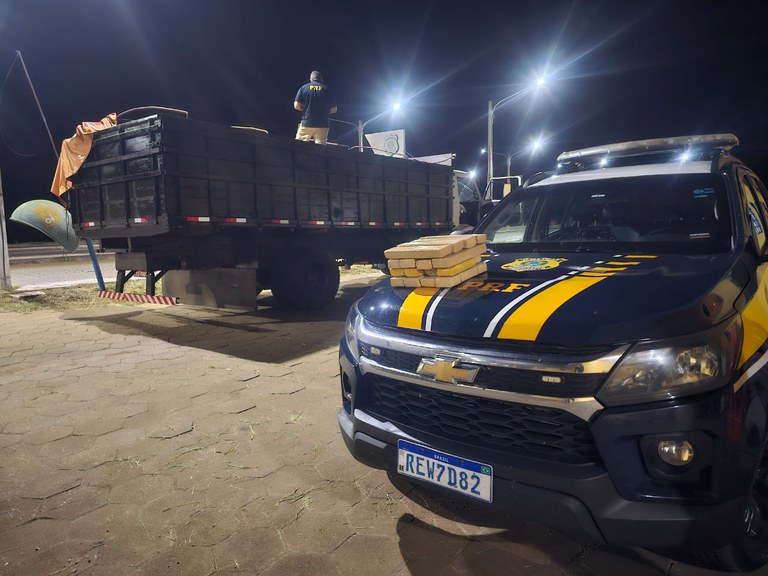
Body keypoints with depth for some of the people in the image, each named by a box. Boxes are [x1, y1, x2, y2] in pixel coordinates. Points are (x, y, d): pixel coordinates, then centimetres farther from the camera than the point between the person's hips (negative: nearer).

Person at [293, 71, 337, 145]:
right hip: (323, 124, 1)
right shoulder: (326, 89, 6)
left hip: (307, 123, -1)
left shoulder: (304, 88, 4)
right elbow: (333, 109, 6)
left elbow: (297, 106, -2)